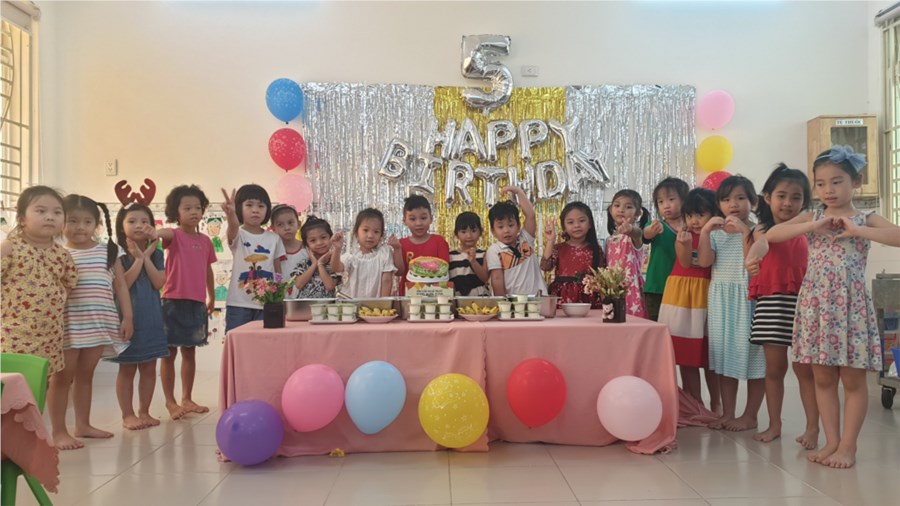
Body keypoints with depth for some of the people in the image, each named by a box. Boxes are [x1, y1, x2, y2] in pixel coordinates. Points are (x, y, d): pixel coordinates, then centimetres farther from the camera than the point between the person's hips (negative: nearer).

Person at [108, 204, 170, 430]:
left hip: (151, 318, 4)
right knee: (127, 369, 5)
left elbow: (159, 283, -8)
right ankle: (128, 415, 15)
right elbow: (122, 285, -17)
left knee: (149, 368, 10)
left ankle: (144, 411, 23)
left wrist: (147, 257, -12)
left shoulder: (155, 254, 4)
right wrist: (138, 259, -17)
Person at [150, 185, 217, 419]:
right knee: (169, 352, 4)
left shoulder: (205, 240, 8)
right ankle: (170, 401, 15)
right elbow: (165, 233, -32)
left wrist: (211, 297, 24)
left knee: (190, 352, 13)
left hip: (197, 303, 5)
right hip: (174, 301, -5)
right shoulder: (175, 235, -7)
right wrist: (155, 234, -55)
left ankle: (187, 398, 24)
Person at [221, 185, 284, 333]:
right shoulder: (237, 235, -1)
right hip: (239, 304, -2)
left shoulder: (274, 238, 8)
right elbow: (233, 228, -27)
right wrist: (231, 214, -51)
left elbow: (278, 271, 10)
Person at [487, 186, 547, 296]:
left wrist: (519, 191, -3)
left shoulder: (526, 239, 6)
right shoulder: (494, 250, -3)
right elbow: (497, 279, -7)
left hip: (537, 297, 3)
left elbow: (530, 214, -3)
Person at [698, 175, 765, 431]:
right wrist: (705, 230, -13)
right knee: (724, 354, 9)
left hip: (749, 299, -4)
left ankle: (750, 415, 13)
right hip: (721, 299, 4)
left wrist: (745, 231, -22)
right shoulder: (715, 233, 10)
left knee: (752, 355, 1)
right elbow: (704, 261, -5)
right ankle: (727, 413, 18)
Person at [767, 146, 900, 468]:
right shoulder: (811, 218, 8)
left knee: (853, 380, 3)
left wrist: (857, 230, -18)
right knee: (823, 378, 8)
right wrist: (814, 226, -13)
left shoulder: (865, 219, 2)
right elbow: (770, 234, -6)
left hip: (849, 303, -2)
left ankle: (848, 446, 13)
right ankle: (832, 442, 19)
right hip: (815, 303, 3)